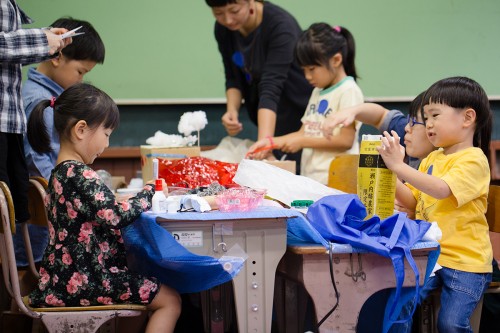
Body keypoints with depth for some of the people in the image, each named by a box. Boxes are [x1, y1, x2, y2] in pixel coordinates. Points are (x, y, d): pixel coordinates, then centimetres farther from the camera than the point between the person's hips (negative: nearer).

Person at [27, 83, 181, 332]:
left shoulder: (60, 172, 11)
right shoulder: (81, 175, -20)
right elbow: (116, 216, -26)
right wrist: (150, 192, -12)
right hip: (84, 280, -10)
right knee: (170, 300, -3)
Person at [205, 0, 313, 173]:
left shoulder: (280, 24, -27)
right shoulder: (223, 29, -8)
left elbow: (271, 88, -36)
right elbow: (234, 78, 2)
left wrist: (264, 142, -45)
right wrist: (232, 110, -18)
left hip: (300, 110, -6)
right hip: (268, 118, 6)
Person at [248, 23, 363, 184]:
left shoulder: (349, 91, -6)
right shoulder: (318, 91, 20)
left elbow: (345, 141, -12)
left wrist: (302, 142, -9)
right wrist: (270, 141, 7)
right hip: (309, 176, 7)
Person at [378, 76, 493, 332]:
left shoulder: (473, 160, -12)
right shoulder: (432, 159, 12)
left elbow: (440, 189, -28)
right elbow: (412, 200, 14)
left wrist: (398, 165, -31)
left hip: (465, 262, -7)